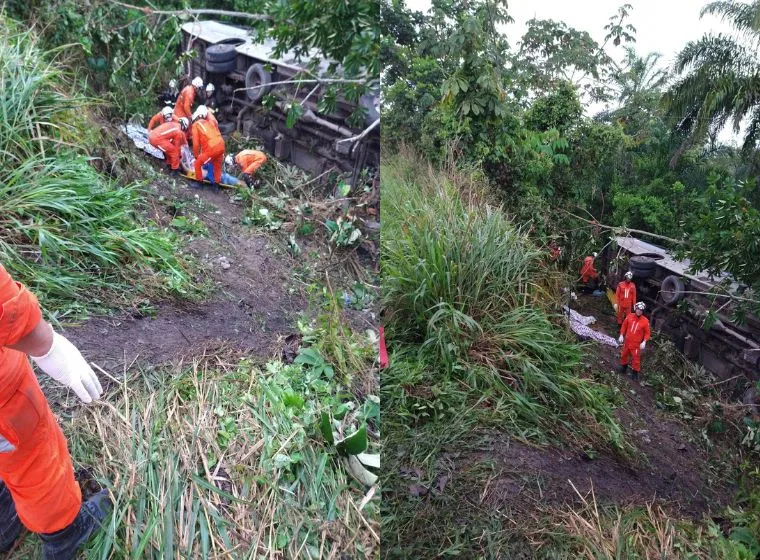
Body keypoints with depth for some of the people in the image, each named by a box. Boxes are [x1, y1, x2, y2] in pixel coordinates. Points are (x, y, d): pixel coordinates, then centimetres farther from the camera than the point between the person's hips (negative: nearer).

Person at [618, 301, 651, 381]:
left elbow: (647, 333, -7)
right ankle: (624, 366, 44)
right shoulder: (629, 316, -6)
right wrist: (621, 335, 1)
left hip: (636, 344, -4)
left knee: (636, 358, 2)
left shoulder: (645, 321, -13)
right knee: (624, 355, 20)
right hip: (627, 341, 4)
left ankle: (635, 372, 19)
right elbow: (624, 326, 7)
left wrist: (644, 342, -18)